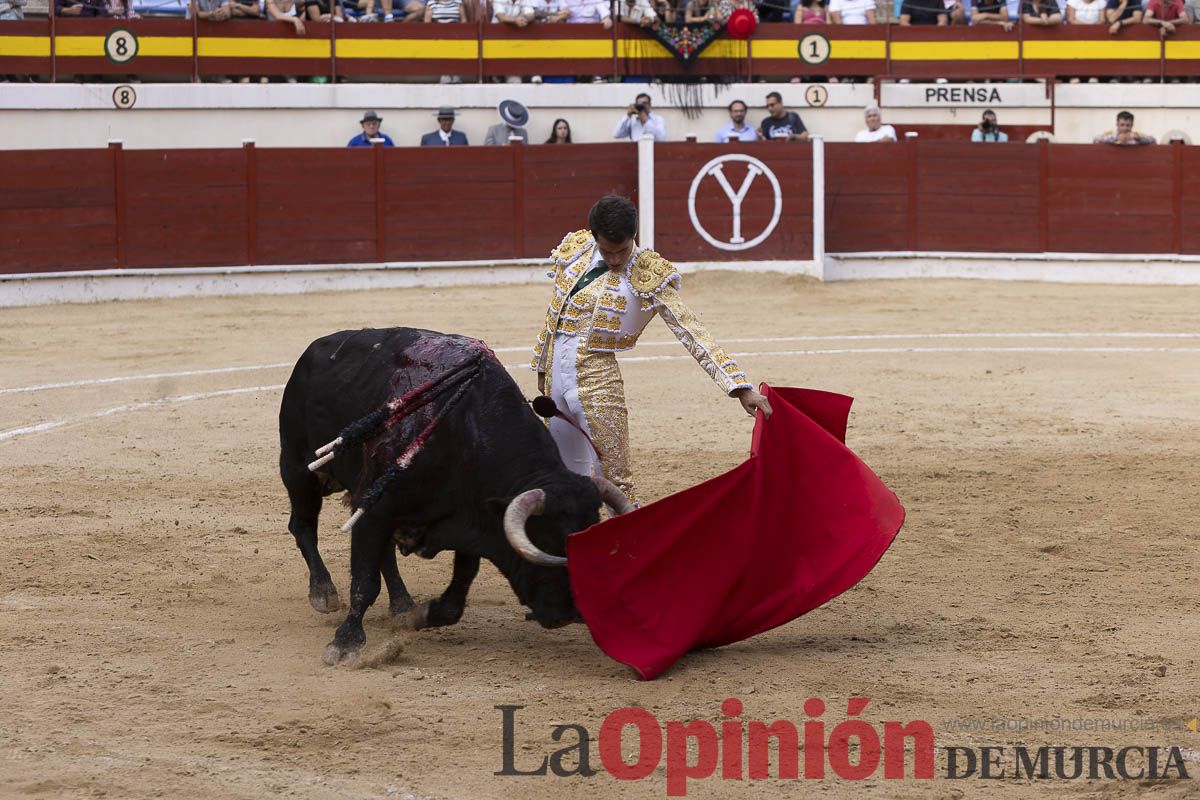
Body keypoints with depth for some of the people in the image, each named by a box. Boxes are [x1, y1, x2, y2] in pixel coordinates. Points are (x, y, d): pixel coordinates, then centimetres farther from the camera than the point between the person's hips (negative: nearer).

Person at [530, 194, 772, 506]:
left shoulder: (647, 277, -12)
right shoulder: (574, 250, 1)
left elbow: (691, 332, -17)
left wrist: (740, 387, -25)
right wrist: (542, 367, 22)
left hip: (595, 379, -5)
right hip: (556, 376, 5)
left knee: (615, 478, -6)